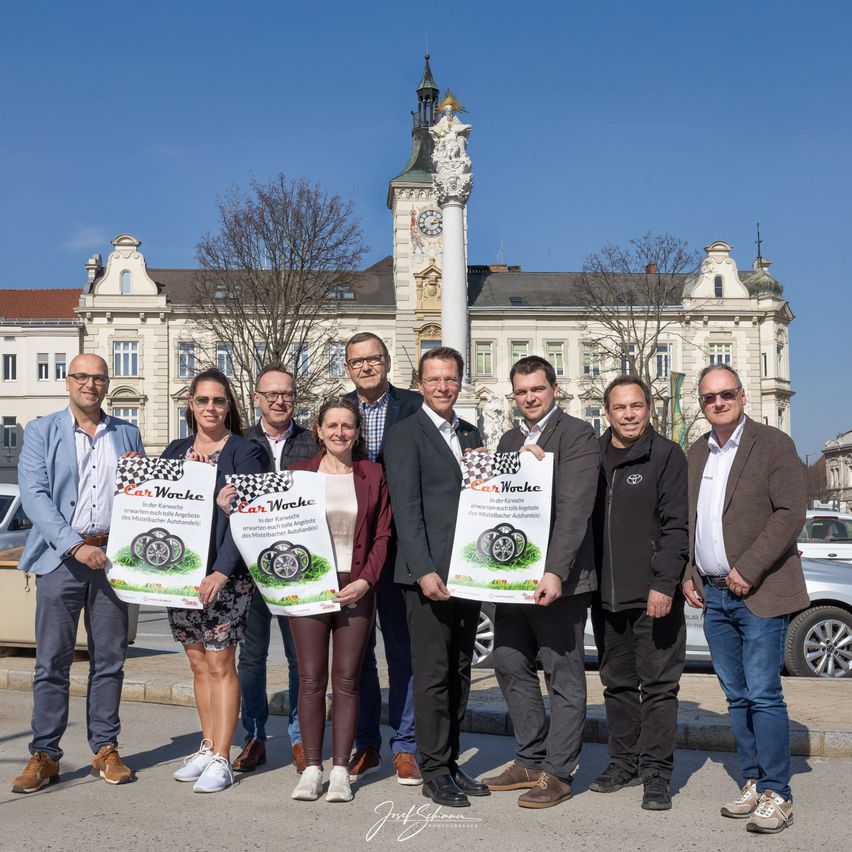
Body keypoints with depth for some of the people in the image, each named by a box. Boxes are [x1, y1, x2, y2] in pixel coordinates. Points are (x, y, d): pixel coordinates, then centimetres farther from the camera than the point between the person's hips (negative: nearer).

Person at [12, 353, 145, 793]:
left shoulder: (127, 434, 14)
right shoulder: (42, 431, 5)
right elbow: (34, 496, -6)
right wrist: (76, 546, -17)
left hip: (113, 555, 3)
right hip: (60, 556, -2)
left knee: (109, 658, 6)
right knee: (52, 661, -1)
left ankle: (105, 750, 15)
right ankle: (44, 756, 6)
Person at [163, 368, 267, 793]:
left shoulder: (244, 452, -3)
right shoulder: (176, 450, 14)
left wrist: (222, 572, -19)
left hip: (224, 576, -5)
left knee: (220, 665, -3)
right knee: (198, 665, 11)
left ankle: (221, 760, 2)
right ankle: (208, 747, 21)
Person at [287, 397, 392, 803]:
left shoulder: (373, 475, 7)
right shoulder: (299, 472, 7)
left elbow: (383, 534, 4)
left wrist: (366, 580, -7)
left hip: (356, 589, 0)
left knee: (346, 679, 2)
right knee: (310, 679, 0)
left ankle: (340, 770, 7)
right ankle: (312, 768, 8)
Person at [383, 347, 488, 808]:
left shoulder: (472, 435, 16)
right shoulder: (404, 435, -4)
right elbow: (406, 509, -11)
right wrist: (425, 571, -18)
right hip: (429, 574, -6)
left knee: (459, 674, 12)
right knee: (433, 675, -2)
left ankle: (450, 761, 21)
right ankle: (434, 771, 7)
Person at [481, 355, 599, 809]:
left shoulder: (576, 434, -7)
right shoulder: (509, 440, 16)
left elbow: (574, 508, -17)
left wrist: (555, 572, -25)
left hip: (556, 577, -8)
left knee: (564, 676, 1)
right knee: (509, 664, 12)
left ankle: (558, 773, 9)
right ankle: (532, 760, 25)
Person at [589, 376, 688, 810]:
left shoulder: (667, 456, -4)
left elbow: (676, 526, -10)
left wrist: (664, 584, -16)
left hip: (654, 595, -5)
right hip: (605, 595, 5)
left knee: (658, 684, 0)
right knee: (617, 683, 14)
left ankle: (656, 773, 6)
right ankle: (624, 763, 25)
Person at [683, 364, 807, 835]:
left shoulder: (773, 444, -4)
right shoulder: (696, 453, 14)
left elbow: (790, 512, -12)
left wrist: (748, 570, -17)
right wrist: (688, 574, 7)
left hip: (759, 593, -6)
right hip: (713, 596, 6)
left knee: (763, 695, -8)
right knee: (737, 697, 10)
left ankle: (777, 794, -1)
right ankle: (752, 783, 18)